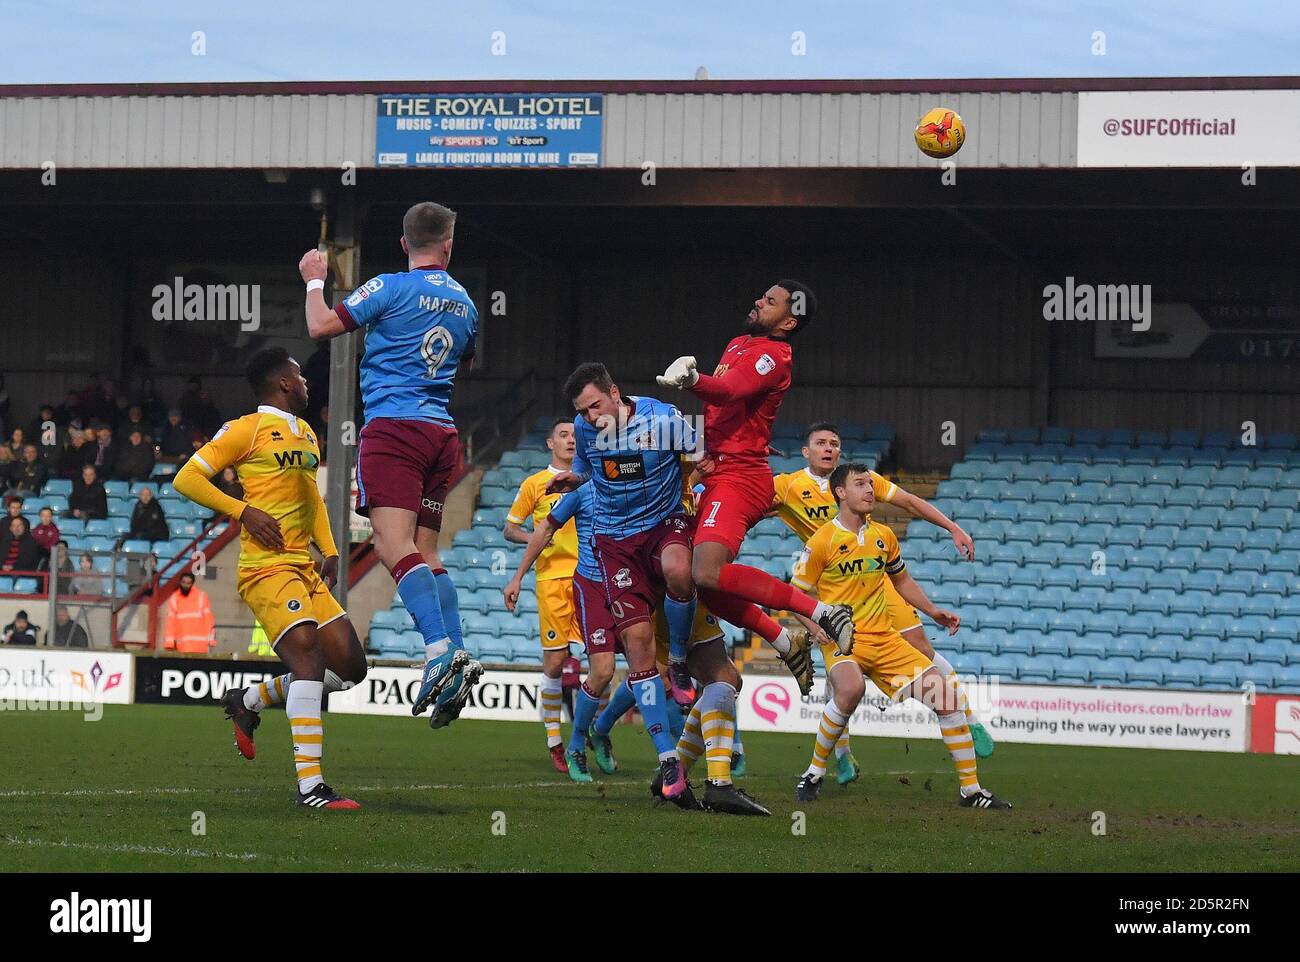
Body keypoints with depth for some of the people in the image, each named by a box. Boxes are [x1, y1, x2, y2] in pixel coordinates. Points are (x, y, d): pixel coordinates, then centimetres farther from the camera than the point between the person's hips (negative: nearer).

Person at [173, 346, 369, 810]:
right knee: (308, 653, -24)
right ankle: (309, 785, -27)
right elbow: (187, 478, -7)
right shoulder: (248, 429, -5)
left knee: (350, 666, 3)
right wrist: (244, 512, -15)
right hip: (267, 568, -9)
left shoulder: (307, 434, 21)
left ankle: (249, 702, 22)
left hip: (305, 571, 9)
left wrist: (329, 551, 19)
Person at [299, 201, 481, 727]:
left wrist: (314, 282, 16)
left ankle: (440, 649, -34)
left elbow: (322, 325, -2)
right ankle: (457, 660, -2)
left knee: (393, 543, -17)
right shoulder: (465, 303, 16)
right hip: (442, 433, 7)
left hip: (393, 426, -7)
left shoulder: (391, 288, -4)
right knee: (425, 552, 10)